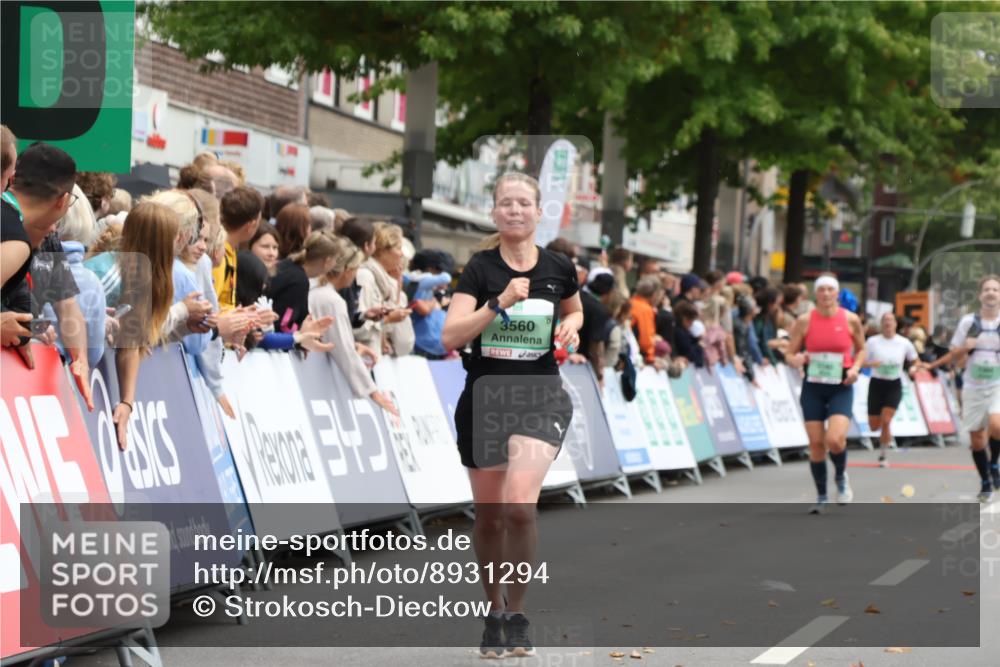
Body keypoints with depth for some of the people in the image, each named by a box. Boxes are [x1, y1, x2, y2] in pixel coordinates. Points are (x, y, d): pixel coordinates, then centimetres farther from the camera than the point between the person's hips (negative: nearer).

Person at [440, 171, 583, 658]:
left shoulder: (558, 268, 1)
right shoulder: (480, 268, -4)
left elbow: (574, 311, 23)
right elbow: (450, 336, -15)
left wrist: (571, 328, 1)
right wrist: (500, 303, -24)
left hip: (540, 397, -1)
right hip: (484, 399, 1)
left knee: (519, 505, -21)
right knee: (488, 515, 10)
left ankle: (518, 614, -5)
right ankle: (493, 612, 29)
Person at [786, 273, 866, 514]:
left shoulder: (850, 320, -2)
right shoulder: (804, 321, -3)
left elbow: (861, 349, 13)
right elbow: (790, 355, 2)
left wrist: (855, 368, -5)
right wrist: (797, 360, -21)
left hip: (841, 388, -1)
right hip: (813, 387, 1)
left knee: (835, 440, -19)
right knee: (816, 443, 2)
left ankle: (841, 476, 14)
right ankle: (821, 497, 19)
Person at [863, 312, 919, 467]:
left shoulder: (904, 343, 0)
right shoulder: (873, 342, -3)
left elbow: (915, 361, 13)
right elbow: (862, 362, -2)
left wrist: (913, 368, -9)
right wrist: (872, 364, -23)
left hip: (894, 385, -1)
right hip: (877, 384, 1)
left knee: (886, 421, -15)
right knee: (874, 426, 3)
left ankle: (882, 456, -1)